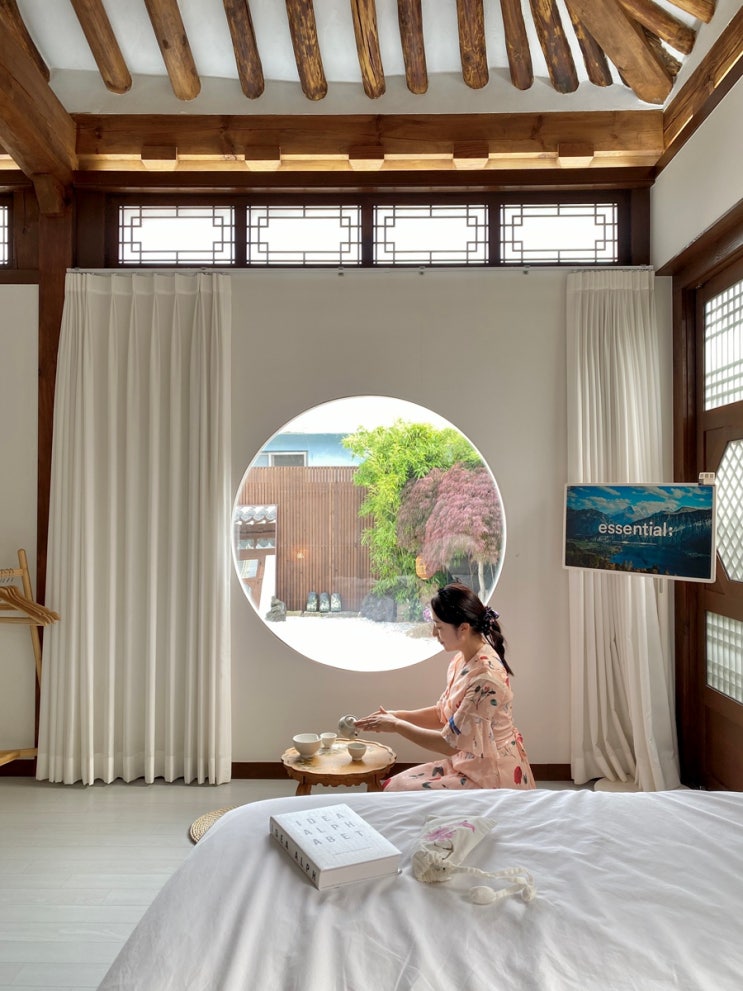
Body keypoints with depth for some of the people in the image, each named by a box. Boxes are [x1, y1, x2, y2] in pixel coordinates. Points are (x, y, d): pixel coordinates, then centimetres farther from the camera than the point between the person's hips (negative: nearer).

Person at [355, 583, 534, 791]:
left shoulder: (485, 677, -28)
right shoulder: (462, 660, 0)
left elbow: (451, 744, -24)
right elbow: (442, 713, 11)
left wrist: (397, 726, -14)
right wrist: (395, 715, -2)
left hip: (491, 777, -8)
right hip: (467, 762, 8)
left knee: (397, 792, -12)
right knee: (393, 785, 2)